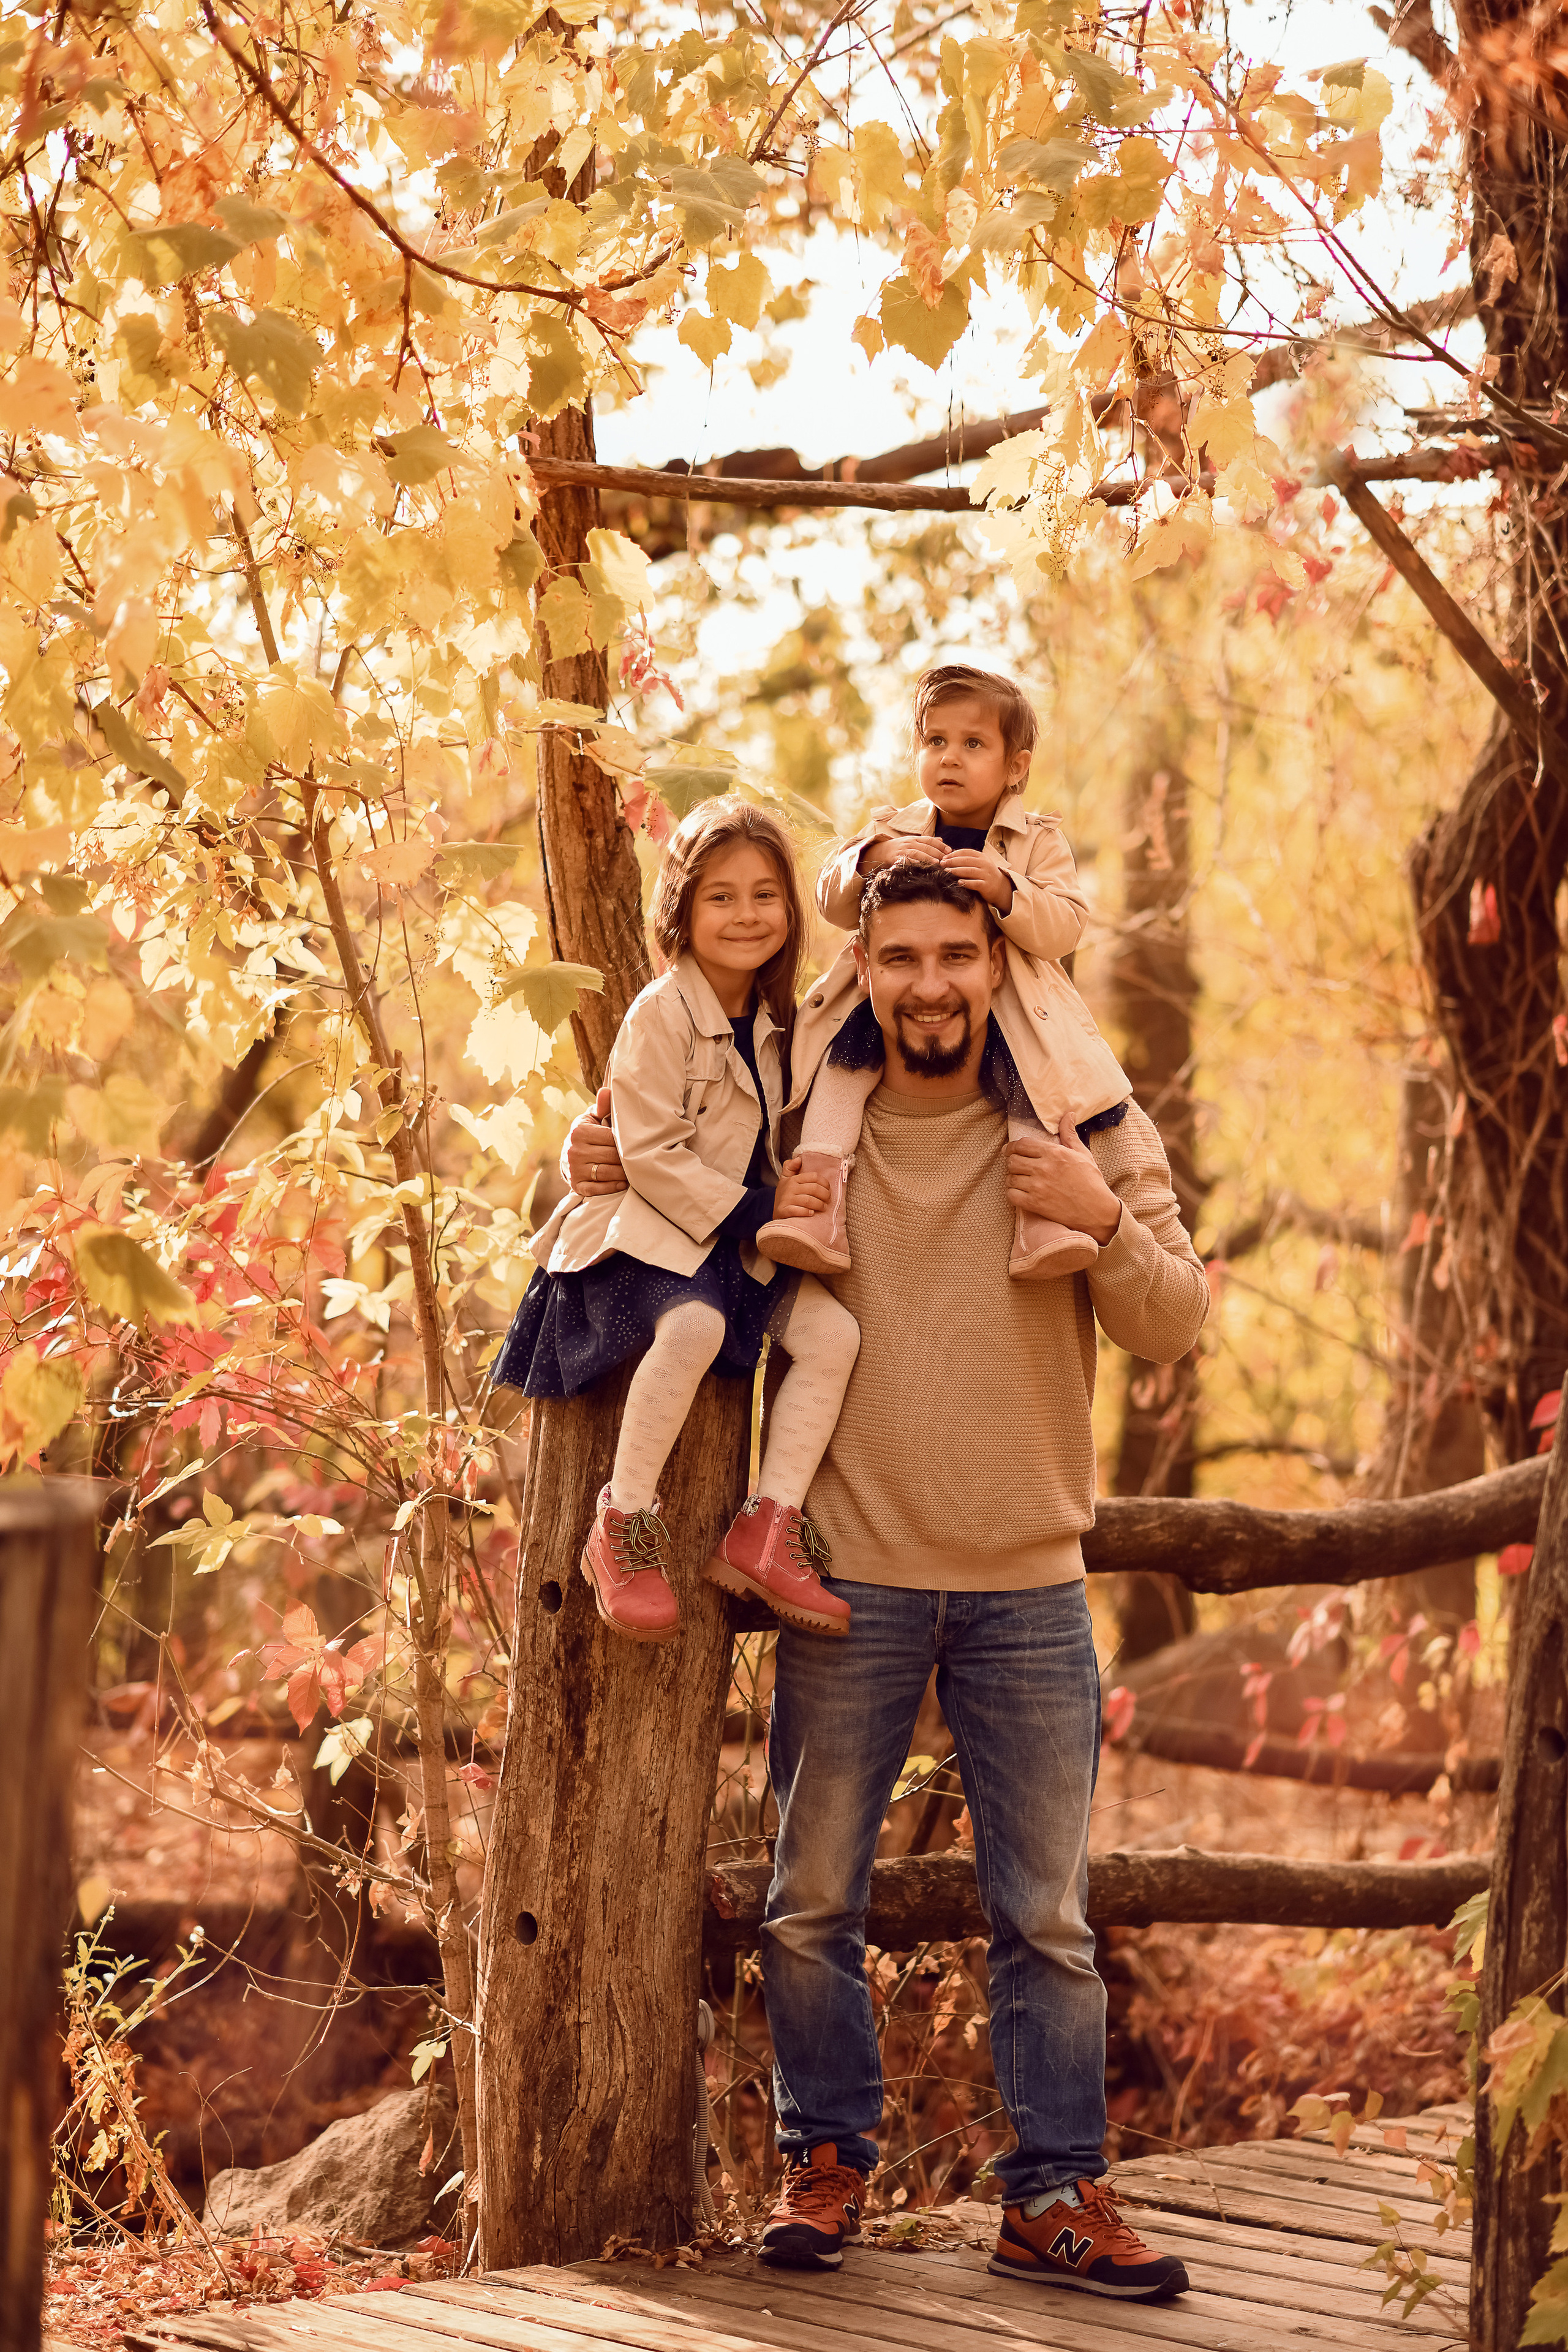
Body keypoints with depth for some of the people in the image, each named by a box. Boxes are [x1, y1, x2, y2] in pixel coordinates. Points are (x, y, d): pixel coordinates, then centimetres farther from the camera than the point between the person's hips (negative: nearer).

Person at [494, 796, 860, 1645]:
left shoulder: (771, 1018, 11)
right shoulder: (662, 1014, -13)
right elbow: (652, 1154, -17)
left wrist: (786, 1192, 2)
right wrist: (752, 1210, -19)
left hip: (736, 1231, 8)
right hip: (646, 1227, -8)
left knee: (833, 1329, -13)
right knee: (695, 1324, -37)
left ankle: (769, 1526, -8)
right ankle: (623, 1528, -26)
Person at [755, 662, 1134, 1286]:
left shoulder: (1039, 843, 8)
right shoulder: (892, 829, 13)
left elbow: (1064, 928, -6)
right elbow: (834, 899, 2)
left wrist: (1005, 891, -24)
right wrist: (873, 858, -17)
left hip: (1005, 1005, -1)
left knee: (1030, 1073, -28)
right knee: (845, 1054, -22)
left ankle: (1038, 1218, -26)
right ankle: (819, 1201, -26)